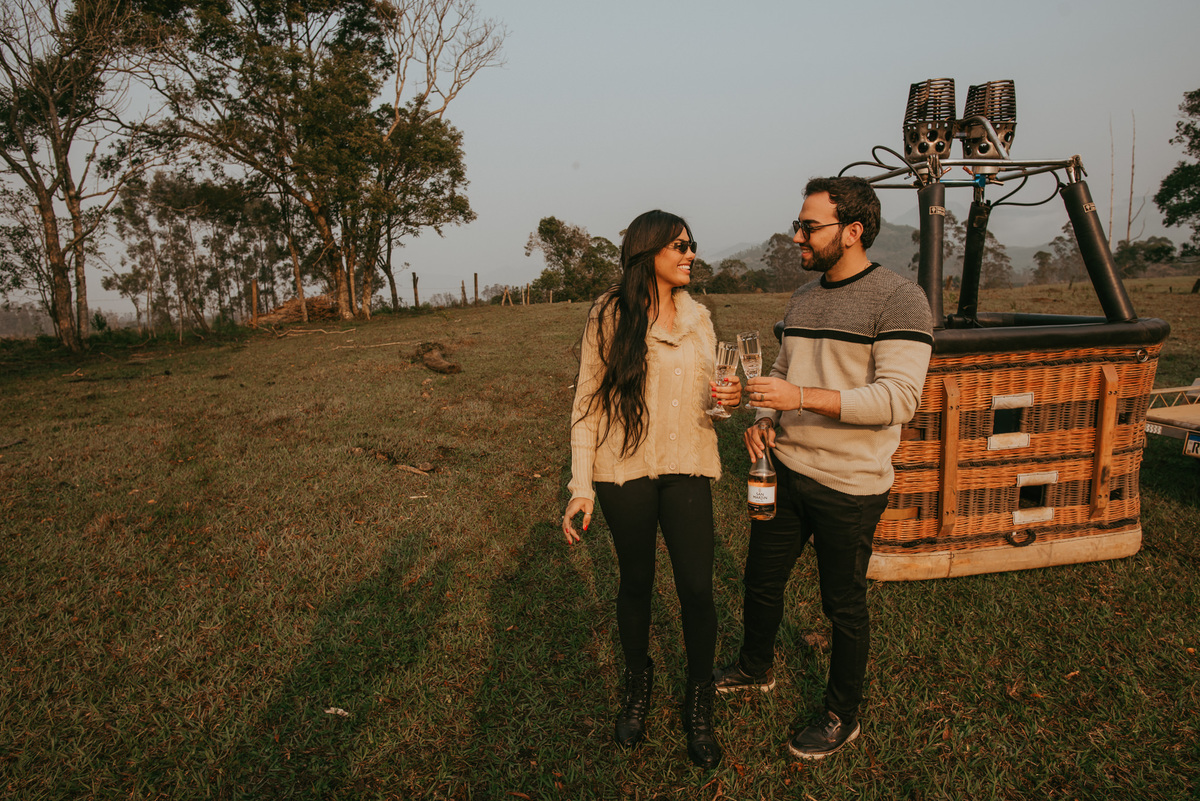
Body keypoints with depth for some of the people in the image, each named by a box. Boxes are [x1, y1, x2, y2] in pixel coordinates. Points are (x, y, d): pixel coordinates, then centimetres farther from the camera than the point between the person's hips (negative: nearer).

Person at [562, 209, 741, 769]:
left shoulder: (697, 316, 8)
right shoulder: (609, 315, -5)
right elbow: (587, 402, -6)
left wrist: (725, 398, -7)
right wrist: (580, 486, -11)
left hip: (687, 468, 3)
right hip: (625, 470, -2)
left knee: (697, 588, 0)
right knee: (636, 582, 12)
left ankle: (698, 704, 23)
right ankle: (638, 684, 38)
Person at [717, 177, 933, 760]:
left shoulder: (899, 301, -14)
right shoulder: (802, 299, 9)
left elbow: (898, 398, -23)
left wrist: (802, 397, -29)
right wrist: (763, 419, -1)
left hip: (849, 487, -7)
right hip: (785, 471, 7)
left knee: (844, 606, 10)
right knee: (761, 581, 20)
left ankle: (842, 717, 31)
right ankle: (755, 669, 46)